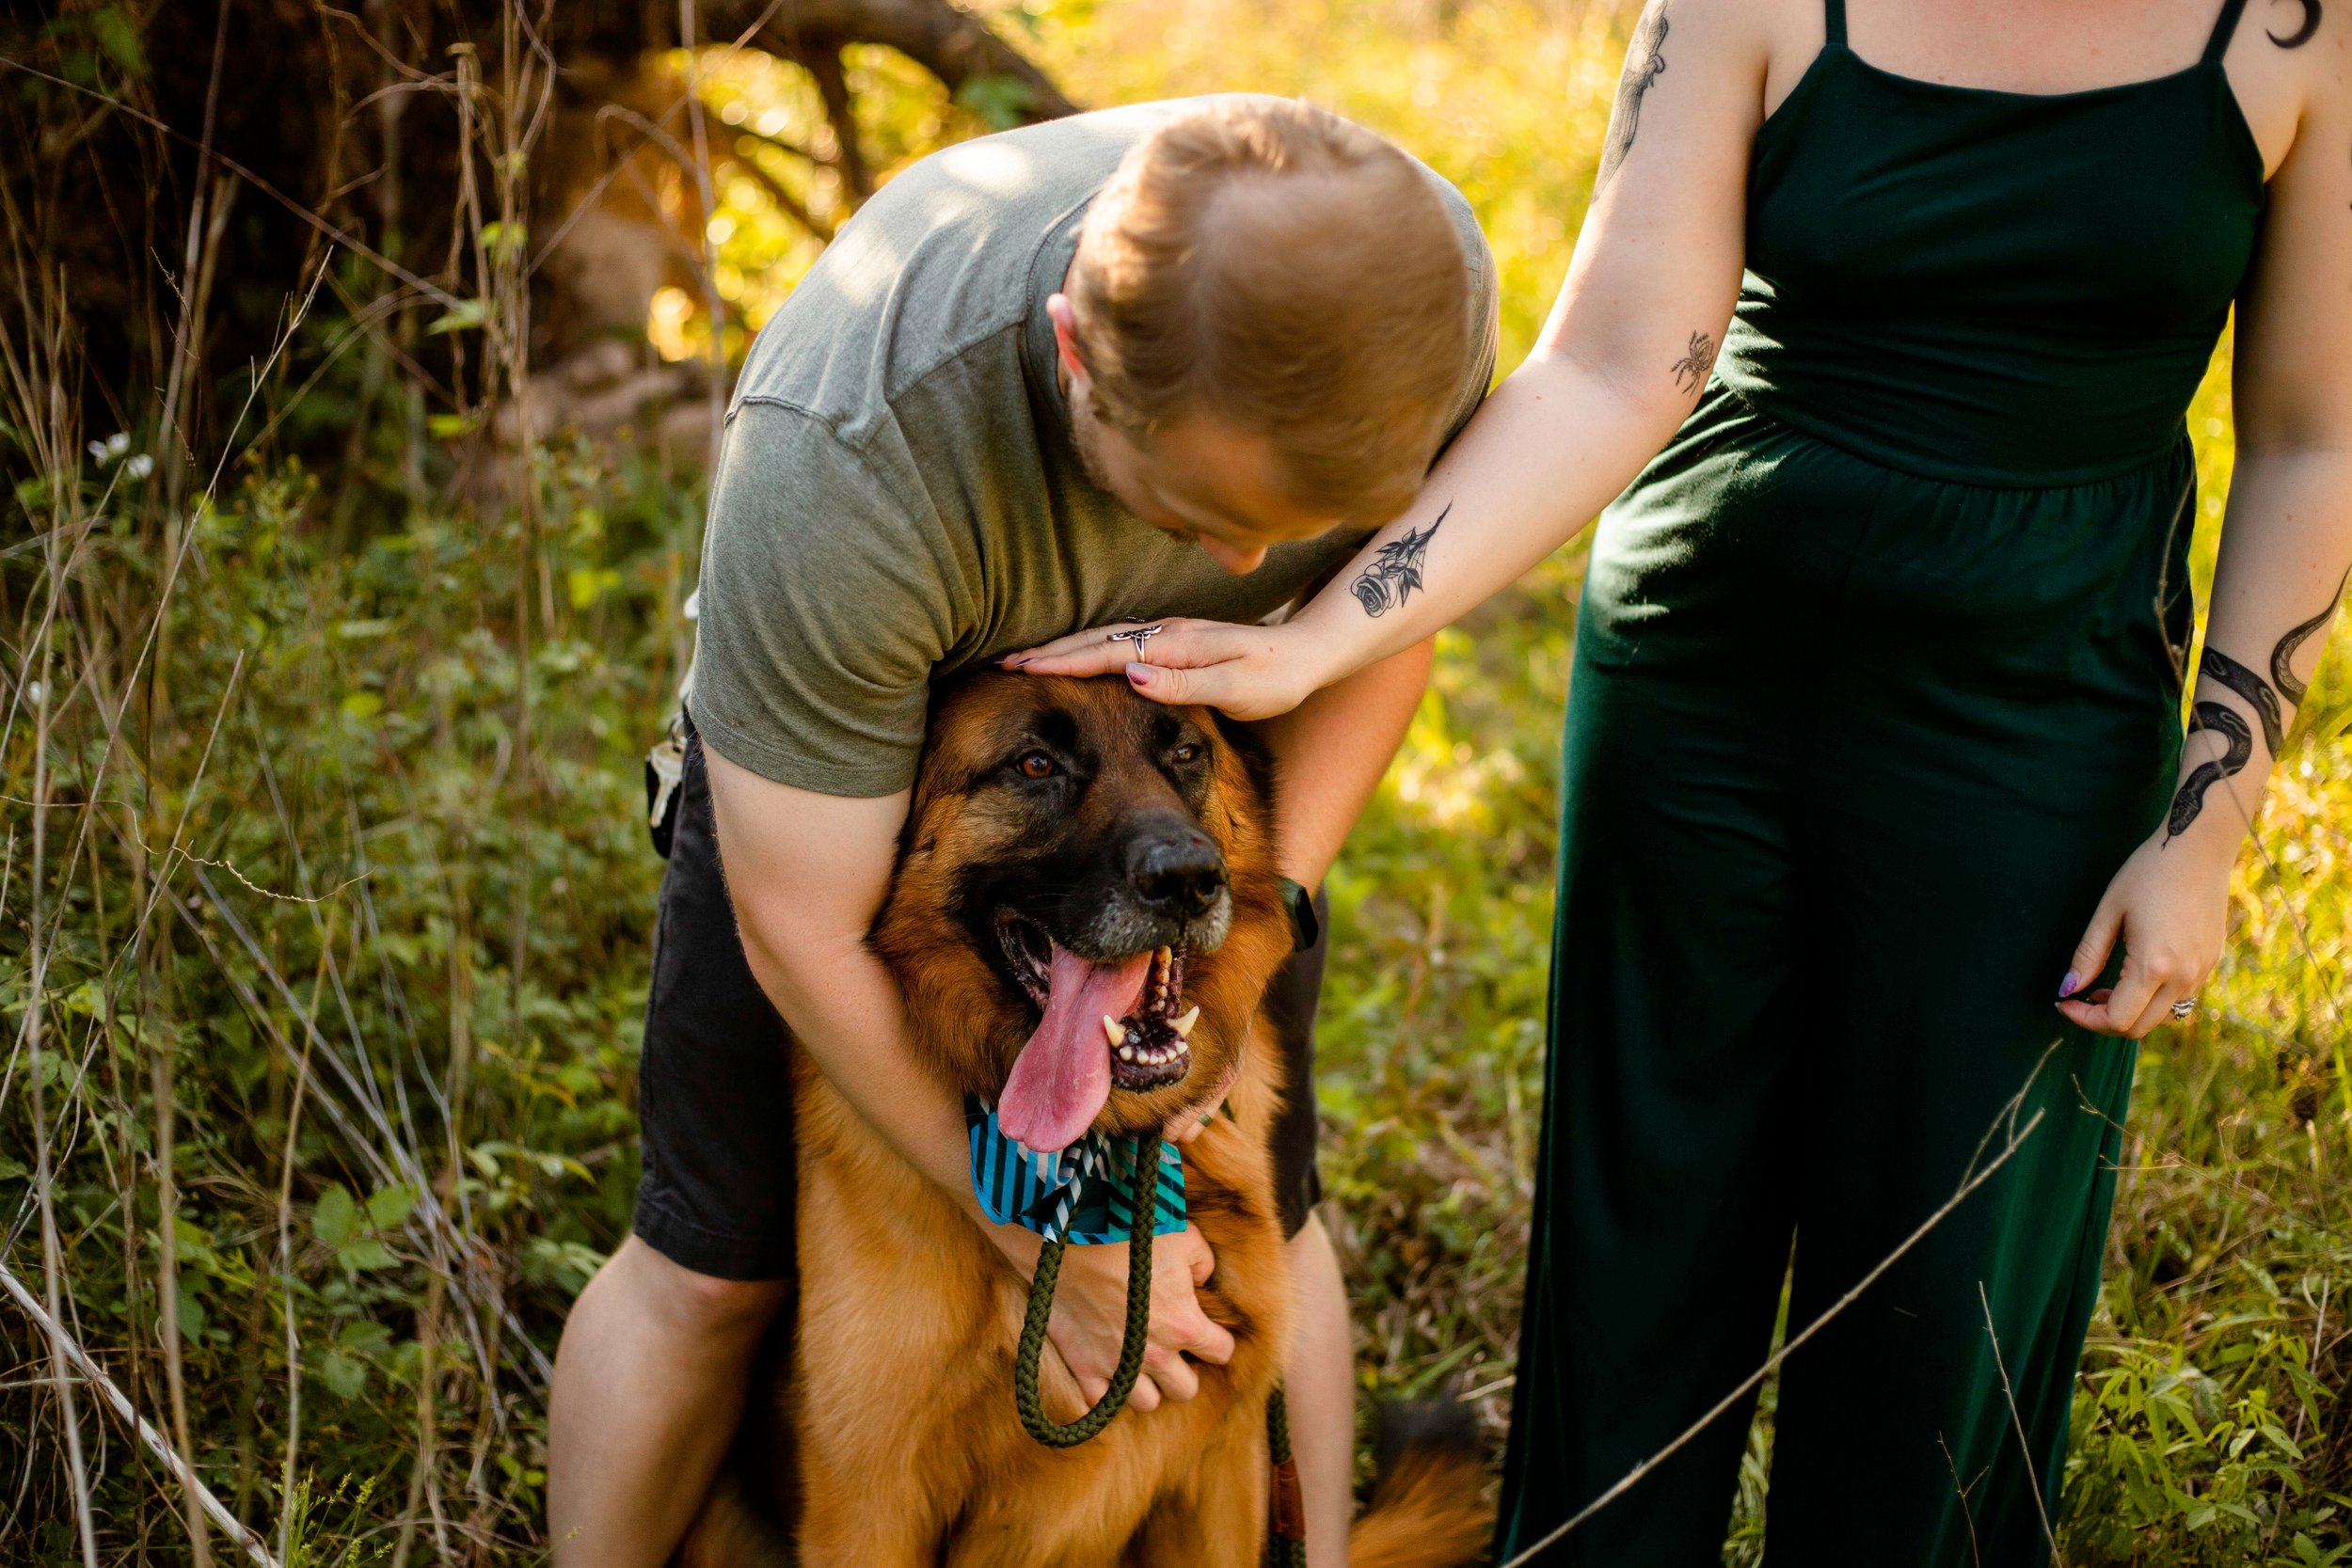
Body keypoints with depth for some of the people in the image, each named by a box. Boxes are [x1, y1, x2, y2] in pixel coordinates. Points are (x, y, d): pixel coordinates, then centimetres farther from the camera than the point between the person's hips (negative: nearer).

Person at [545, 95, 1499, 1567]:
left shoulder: (1420, 277, -31)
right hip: (835, 736, -3)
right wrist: (1054, 1238, -23)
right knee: (715, 1261, -1)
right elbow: (800, 935, -30)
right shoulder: (839, 459, -42)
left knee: (1262, 1214, 7)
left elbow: (1386, 622, -10)